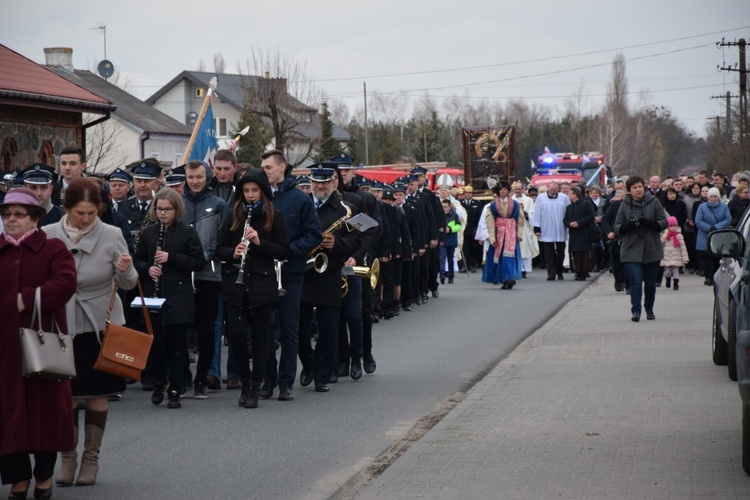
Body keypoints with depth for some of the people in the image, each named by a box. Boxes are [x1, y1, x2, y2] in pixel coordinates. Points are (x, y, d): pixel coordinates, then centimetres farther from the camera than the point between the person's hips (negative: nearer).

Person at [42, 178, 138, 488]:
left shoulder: (111, 235, -8)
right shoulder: (49, 236, -5)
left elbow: (128, 284, -7)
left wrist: (126, 270, -28)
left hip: (100, 324, -1)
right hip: (62, 323, 1)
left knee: (97, 393, 5)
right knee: (67, 394, 3)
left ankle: (91, 458, 14)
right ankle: (68, 457, 13)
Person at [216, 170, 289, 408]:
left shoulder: (274, 218, 2)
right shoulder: (234, 216, 9)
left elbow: (284, 251, -2)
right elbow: (219, 248, 8)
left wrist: (259, 242, -16)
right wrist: (233, 253, -13)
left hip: (263, 285, -2)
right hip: (235, 284, 2)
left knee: (260, 337, 2)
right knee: (237, 335, -4)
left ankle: (255, 388, 9)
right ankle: (245, 382, 15)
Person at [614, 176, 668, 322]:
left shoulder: (653, 202, 2)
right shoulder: (625, 205, 3)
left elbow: (664, 222, -2)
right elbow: (617, 227, 3)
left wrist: (648, 223, -19)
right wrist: (628, 225, -19)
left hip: (652, 250, 1)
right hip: (632, 250, -1)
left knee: (650, 282, 9)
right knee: (636, 280, -14)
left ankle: (649, 310, 26)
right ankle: (635, 311, -16)